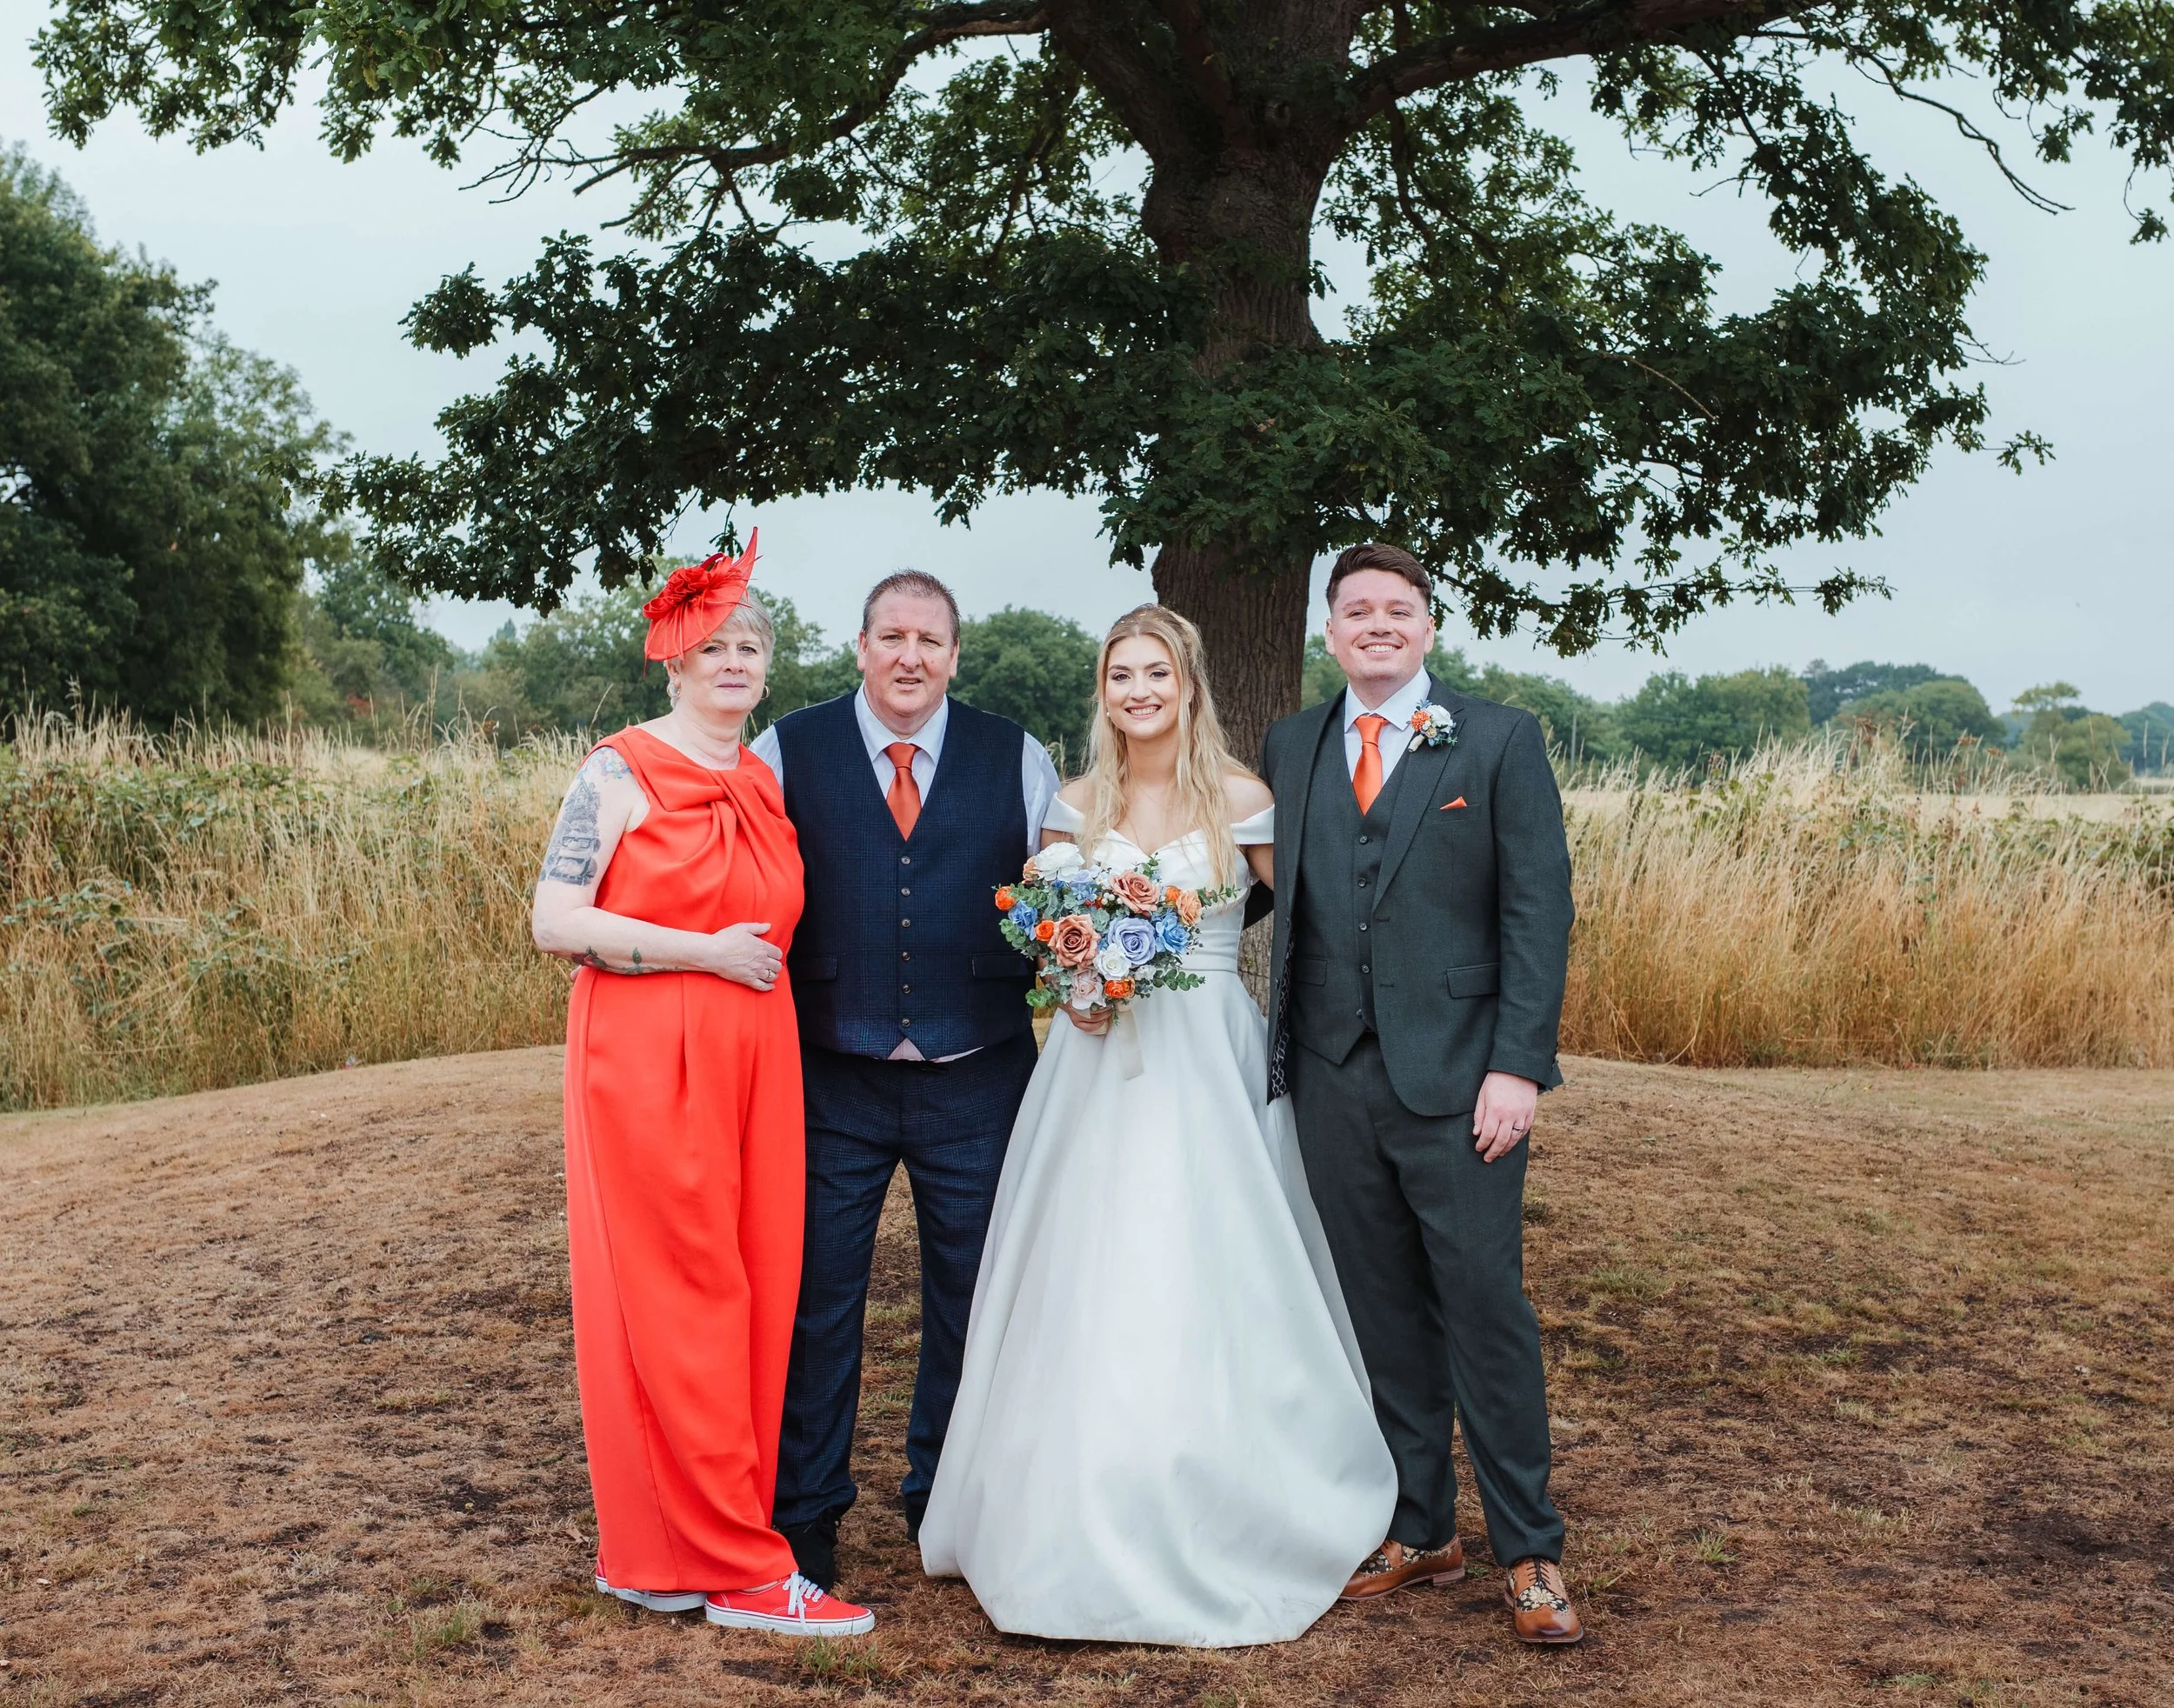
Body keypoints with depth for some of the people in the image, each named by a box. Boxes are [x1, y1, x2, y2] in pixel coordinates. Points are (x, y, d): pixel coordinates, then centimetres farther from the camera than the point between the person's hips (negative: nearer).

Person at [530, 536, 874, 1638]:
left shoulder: (766, 785, 14)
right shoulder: (621, 774, -5)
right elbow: (555, 923, -12)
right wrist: (704, 954, -13)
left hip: (757, 1060, 7)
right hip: (648, 1059, -7)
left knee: (757, 1294, 7)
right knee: (681, 1303, -2)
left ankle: (661, 1552, 18)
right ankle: (738, 1567, 5)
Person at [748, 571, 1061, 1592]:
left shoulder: (1017, 760, 6)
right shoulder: (786, 753, 1)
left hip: (977, 1081, 2)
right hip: (831, 1083, -1)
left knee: (972, 1296, 12)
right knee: (818, 1298, 6)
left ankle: (948, 1499, 30)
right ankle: (805, 1510, 22)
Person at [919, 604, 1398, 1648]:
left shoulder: (1243, 800, -2)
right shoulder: (1078, 803, 8)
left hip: (1209, 1068, -3)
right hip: (1098, 1065, 3)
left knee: (1203, 1290, -4)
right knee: (1087, 1294, 3)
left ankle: (1215, 1534, 10)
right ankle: (1083, 1526, 15)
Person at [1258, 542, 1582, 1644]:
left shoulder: (1499, 741, 1)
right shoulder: (1290, 748, 12)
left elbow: (1538, 909, -4)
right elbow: (1284, 896, 11)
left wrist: (1518, 1066, -12)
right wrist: (1281, 1052, 1)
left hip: (1456, 1077, -3)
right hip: (1333, 1078, 4)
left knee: (1485, 1309, -1)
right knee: (1383, 1314, 11)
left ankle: (1530, 1551, 11)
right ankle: (1419, 1530, 23)